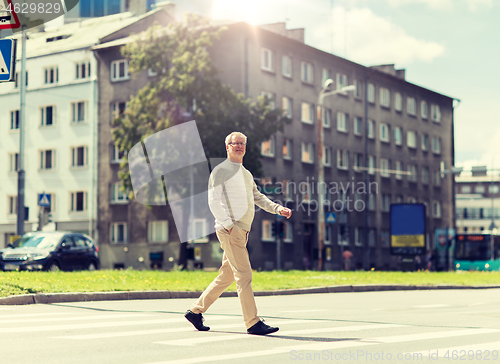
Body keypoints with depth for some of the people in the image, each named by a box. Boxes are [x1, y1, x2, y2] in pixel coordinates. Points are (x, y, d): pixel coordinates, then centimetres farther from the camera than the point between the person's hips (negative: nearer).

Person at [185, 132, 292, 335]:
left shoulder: (247, 174, 23)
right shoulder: (220, 171, -3)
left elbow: (258, 198, 26)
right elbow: (213, 201, -10)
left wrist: (278, 209, 10)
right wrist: (229, 225, -19)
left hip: (242, 231, 9)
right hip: (229, 231, -9)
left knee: (226, 276, 12)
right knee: (244, 275, -12)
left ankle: (196, 311, 22)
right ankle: (253, 323, -12)